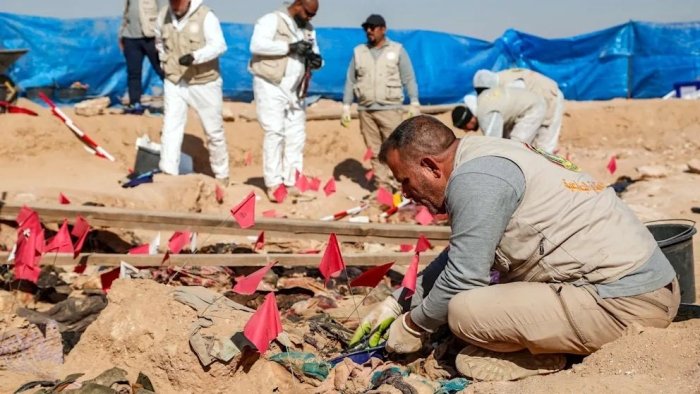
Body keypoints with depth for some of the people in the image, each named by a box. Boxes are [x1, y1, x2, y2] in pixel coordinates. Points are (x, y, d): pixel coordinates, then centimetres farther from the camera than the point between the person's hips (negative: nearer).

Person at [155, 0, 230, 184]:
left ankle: (221, 175, 25)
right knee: (170, 128, -5)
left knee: (214, 131, 9)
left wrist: (195, 56, -43)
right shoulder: (163, 15, 0)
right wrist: (165, 61, 11)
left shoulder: (206, 16, -17)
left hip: (203, 83, -4)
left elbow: (219, 45, -29)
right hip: (173, 82, 4)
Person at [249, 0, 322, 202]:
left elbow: (314, 53, 19)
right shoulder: (272, 20, -7)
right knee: (275, 134, -9)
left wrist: (317, 60, -6)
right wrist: (290, 47, -25)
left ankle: (291, 182, 10)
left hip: (294, 90, 7)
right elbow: (256, 45, -22)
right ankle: (273, 184, -6)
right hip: (271, 87, -7)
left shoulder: (308, 29, 16)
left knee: (296, 136, 5)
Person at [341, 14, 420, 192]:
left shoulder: (397, 50, 4)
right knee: (374, 151, 3)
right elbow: (350, 80, 12)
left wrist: (415, 103, -5)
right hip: (366, 110, 3)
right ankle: (382, 187, 9)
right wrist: (346, 106, 7)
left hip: (390, 109, -3)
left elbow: (409, 79, 2)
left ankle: (398, 186, -4)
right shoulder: (358, 51, 12)